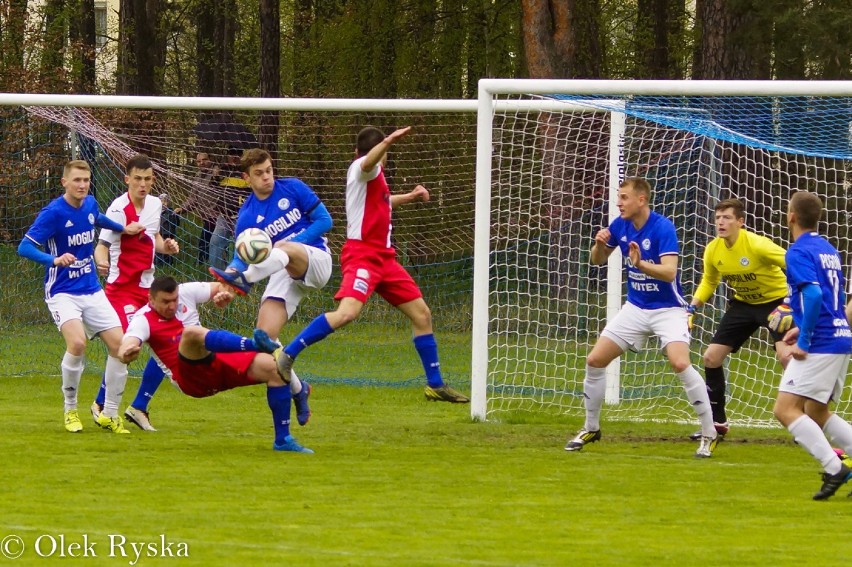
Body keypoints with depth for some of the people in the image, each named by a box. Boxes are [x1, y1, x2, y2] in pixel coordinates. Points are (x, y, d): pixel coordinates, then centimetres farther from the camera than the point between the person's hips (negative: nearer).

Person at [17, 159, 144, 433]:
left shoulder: (90, 204, 3)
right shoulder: (54, 212, -17)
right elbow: (25, 247, -22)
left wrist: (123, 229, 30)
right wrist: (54, 259, -37)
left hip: (92, 290, 7)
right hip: (63, 293, -7)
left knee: (119, 343, -5)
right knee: (77, 342, -29)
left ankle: (109, 414, 10)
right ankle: (70, 410, -7)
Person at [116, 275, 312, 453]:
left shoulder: (186, 293, 8)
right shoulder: (143, 321, -7)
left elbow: (222, 288, 21)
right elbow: (127, 347, -26)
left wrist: (225, 294, -4)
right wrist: (126, 353, -51)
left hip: (220, 362, 6)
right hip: (191, 377, -6)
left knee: (275, 367, -12)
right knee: (192, 332, -36)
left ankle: (283, 440, -6)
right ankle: (256, 345, -38)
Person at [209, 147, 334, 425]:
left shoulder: (292, 188, 0)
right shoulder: (247, 216, 4)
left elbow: (325, 220, -1)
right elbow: (242, 257, 0)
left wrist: (290, 244, -13)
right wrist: (224, 286, -23)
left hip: (316, 259, -3)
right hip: (284, 273, 3)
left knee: (287, 250, -38)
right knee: (264, 334, -12)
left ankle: (244, 279, -61)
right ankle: (297, 390, 8)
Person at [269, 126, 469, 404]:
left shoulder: (373, 177, 20)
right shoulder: (361, 169, -9)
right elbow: (368, 162, -37)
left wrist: (409, 197, 43)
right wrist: (387, 142, -54)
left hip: (383, 256, 10)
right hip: (362, 253, -10)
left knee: (422, 314, 11)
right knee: (347, 312, -29)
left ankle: (435, 385, 19)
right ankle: (285, 357, -22)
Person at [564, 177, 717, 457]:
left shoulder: (663, 228, -20)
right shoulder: (620, 226, -2)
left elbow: (669, 272, -29)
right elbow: (598, 260, 10)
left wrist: (641, 264, -46)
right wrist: (599, 245, -13)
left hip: (667, 309, -6)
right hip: (635, 308, 6)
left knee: (680, 363, -26)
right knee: (594, 361, 1)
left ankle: (709, 434, -14)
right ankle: (591, 428, 20)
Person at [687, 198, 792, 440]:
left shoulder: (756, 245, -28)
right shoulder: (713, 251, -8)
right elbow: (708, 282, 12)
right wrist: (691, 308, -1)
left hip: (775, 300, -6)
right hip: (743, 303, 6)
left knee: (785, 355, -27)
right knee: (711, 357, 2)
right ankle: (717, 423, 18)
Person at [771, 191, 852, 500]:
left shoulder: (799, 252, -12)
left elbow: (814, 295, -25)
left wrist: (804, 340, -19)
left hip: (820, 344, -9)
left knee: (785, 408, -10)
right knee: (816, 413, 20)